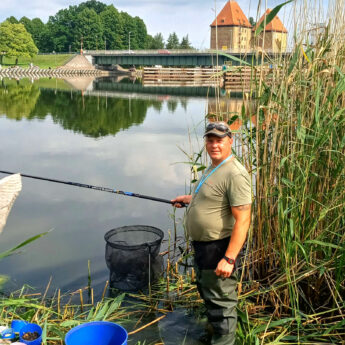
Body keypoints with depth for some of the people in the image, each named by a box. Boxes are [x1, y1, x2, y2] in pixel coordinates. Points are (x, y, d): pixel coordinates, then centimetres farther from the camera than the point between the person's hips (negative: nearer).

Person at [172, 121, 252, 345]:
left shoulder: (235, 173, -24)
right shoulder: (214, 168, 9)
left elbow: (243, 220, -28)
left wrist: (229, 259, -31)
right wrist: (188, 199, 34)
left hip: (219, 248, -11)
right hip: (202, 244, 11)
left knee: (221, 299, 1)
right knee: (206, 290, 28)